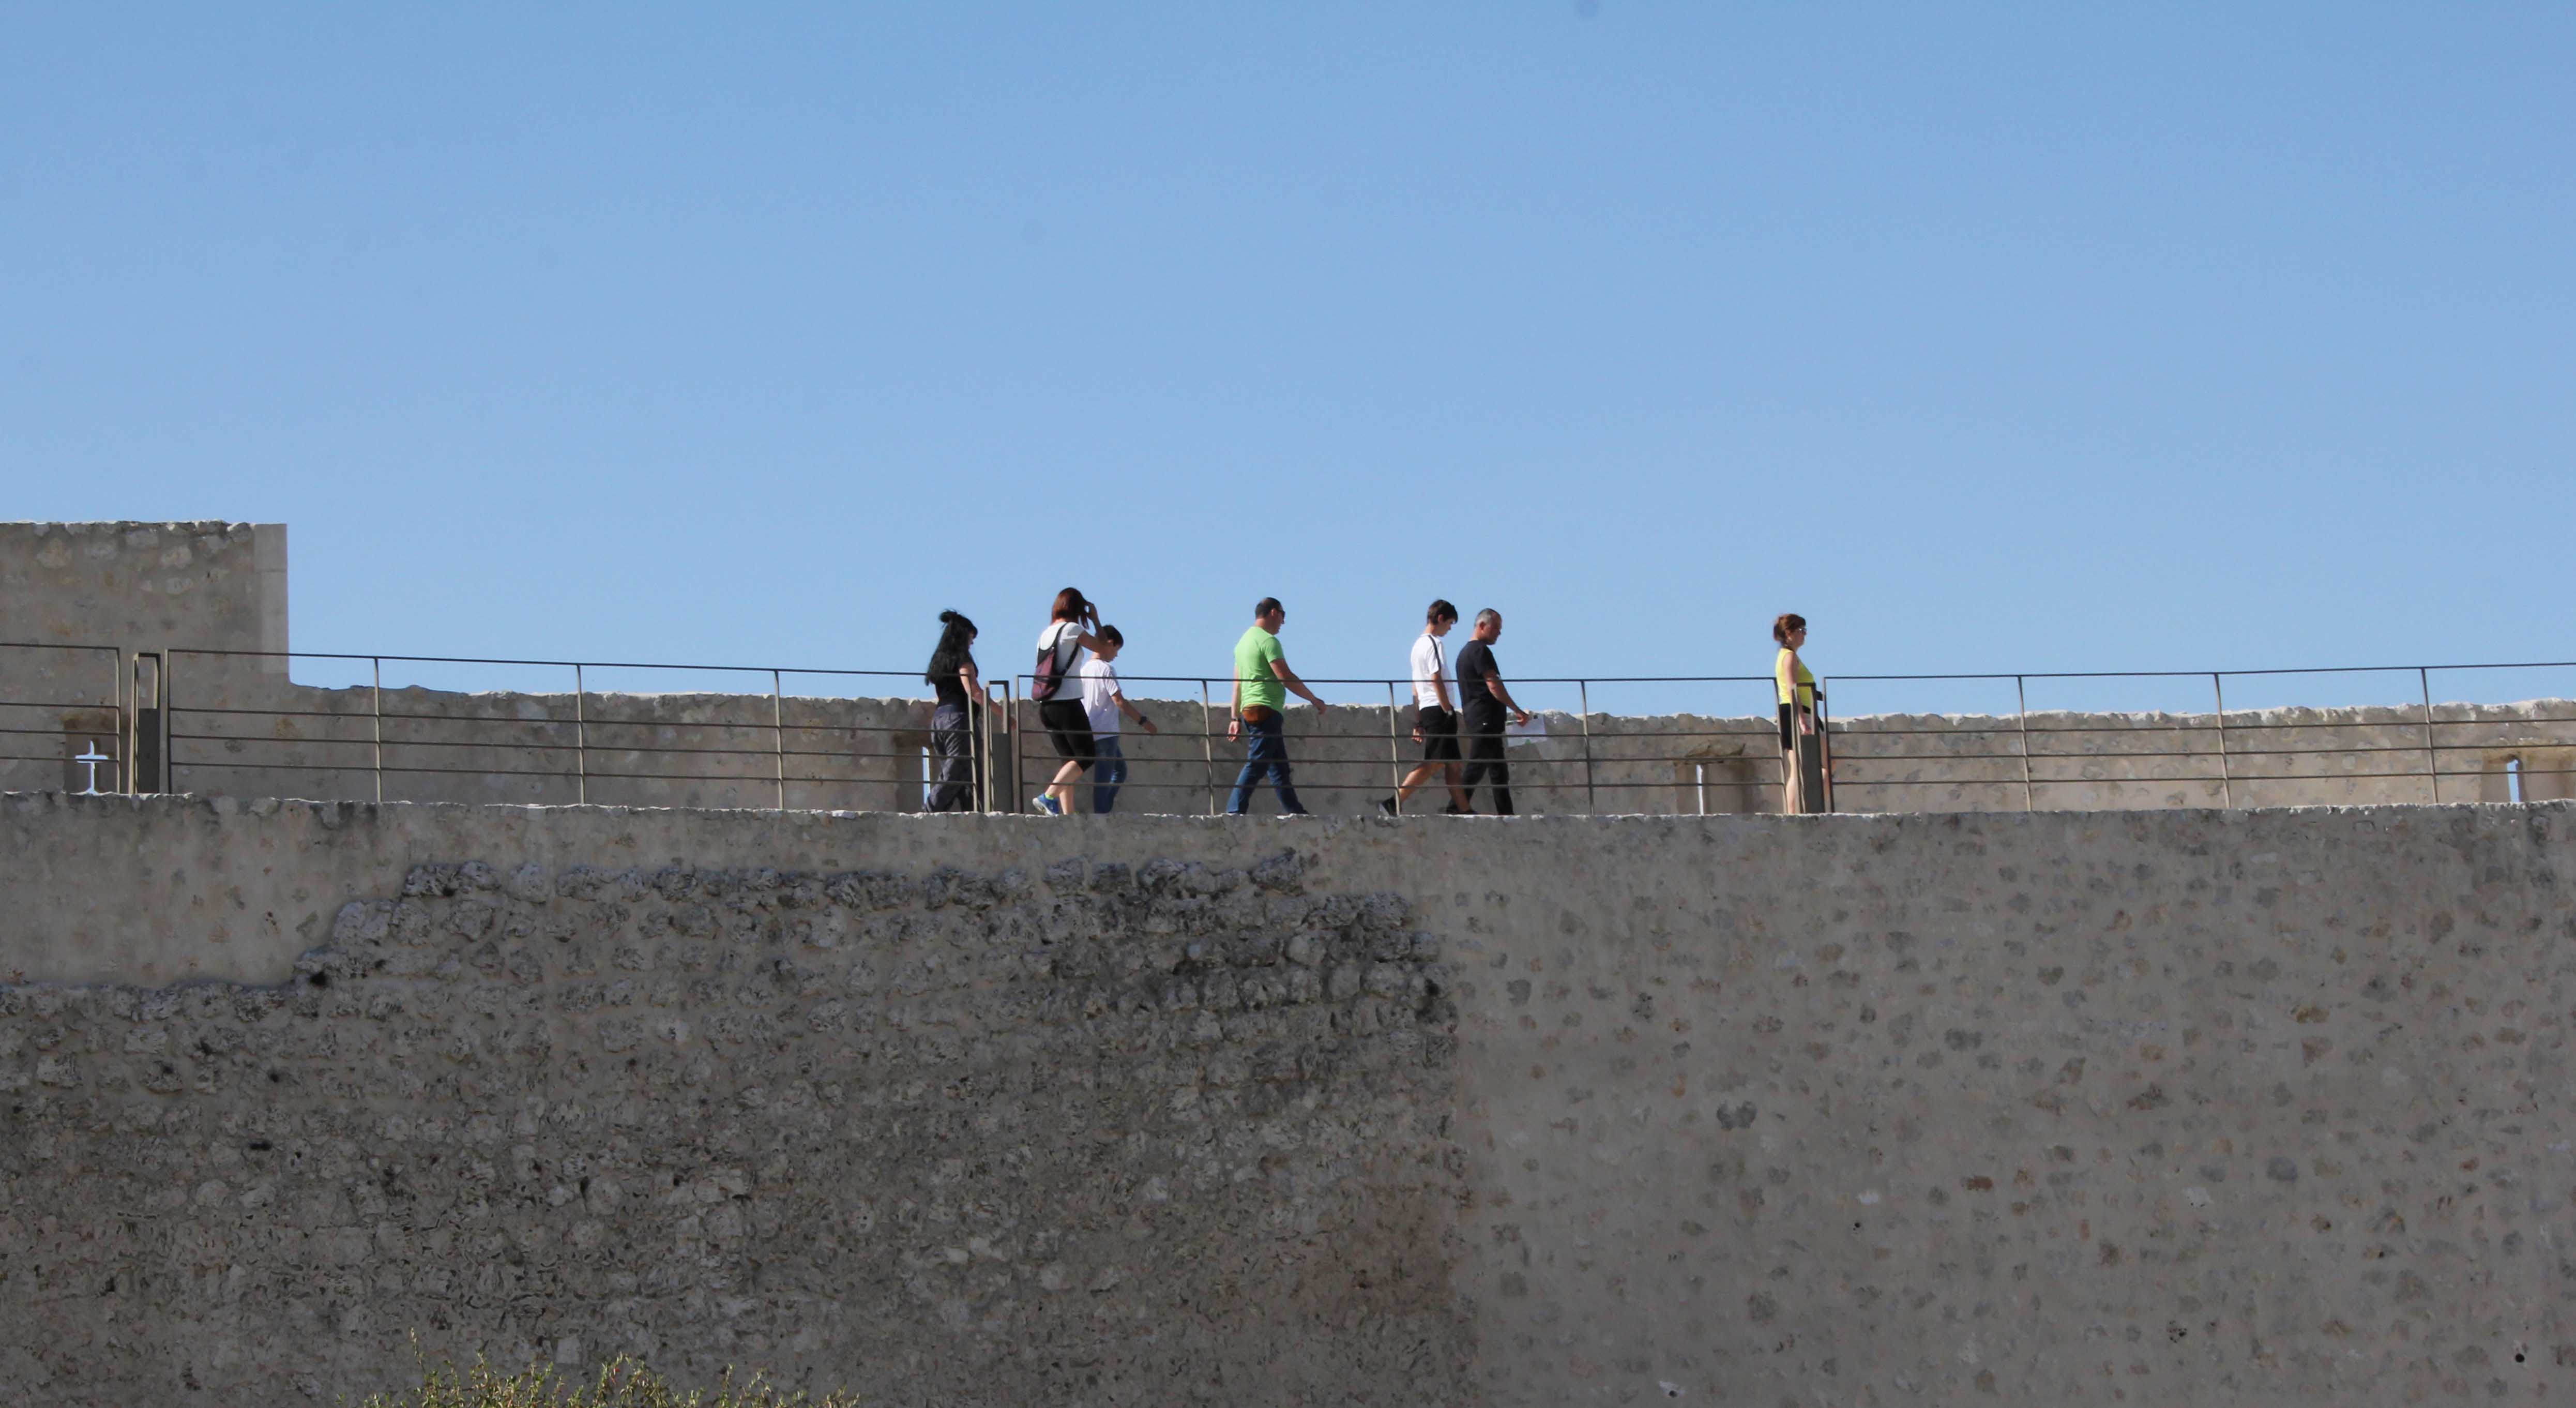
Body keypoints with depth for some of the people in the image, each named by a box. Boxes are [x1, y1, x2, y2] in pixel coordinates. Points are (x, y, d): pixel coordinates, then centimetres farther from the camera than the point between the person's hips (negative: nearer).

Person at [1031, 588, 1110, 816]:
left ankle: (1067, 813, 3)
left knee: (1069, 759, 12)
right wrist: (1095, 620, 13)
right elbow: (1102, 647, 2)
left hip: (1046, 706, 8)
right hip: (1068, 703, -7)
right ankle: (1049, 796, -20)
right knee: (1086, 756, -4)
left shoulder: (1045, 634, 14)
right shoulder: (1072, 630, -6)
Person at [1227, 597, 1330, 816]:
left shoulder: (1244, 640, 19)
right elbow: (1286, 677, -15)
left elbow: (1237, 684, 19)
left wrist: (1236, 718, 19)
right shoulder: (1268, 641, -9)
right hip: (1266, 709, -10)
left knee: (1279, 766, 13)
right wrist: (1314, 700, -7)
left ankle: (1293, 810, 15)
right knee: (1256, 765, -13)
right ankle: (1234, 812, -19)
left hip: (1249, 709, 10)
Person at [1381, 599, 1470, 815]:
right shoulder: (1433, 643, -8)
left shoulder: (1418, 644, 20)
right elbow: (1437, 681, -15)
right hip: (1438, 709, -10)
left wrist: (1418, 723, 19)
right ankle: (1395, 802, -18)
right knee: (1433, 763, -13)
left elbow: (1416, 688, 20)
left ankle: (1463, 810, 9)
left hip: (1426, 709, 10)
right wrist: (1449, 712, -13)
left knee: (1452, 764, 10)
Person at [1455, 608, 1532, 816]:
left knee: (1499, 771, 9)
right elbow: (1494, 686, -17)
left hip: (1475, 720, 10)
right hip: (1486, 720, -10)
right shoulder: (1480, 651, -9)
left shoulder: (1465, 652, 22)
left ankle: (1505, 814, 8)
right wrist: (1518, 711, -12)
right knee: (1476, 767, -12)